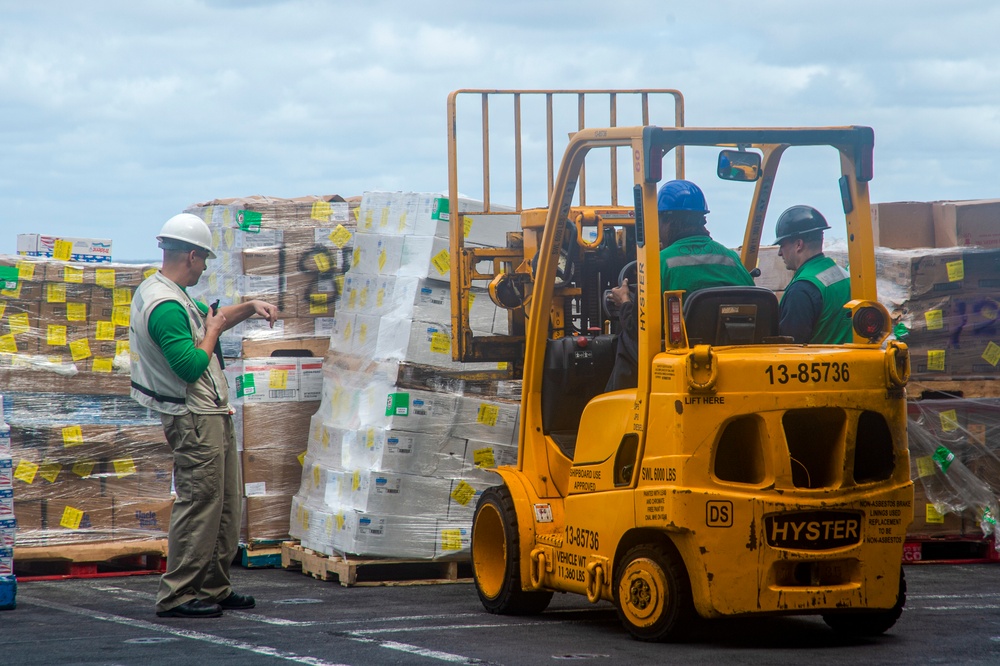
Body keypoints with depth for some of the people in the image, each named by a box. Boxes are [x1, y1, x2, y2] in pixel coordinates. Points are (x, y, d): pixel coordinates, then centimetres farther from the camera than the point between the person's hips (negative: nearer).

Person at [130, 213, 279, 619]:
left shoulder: (168, 294, 15)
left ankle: (214, 588, 19)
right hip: (194, 419, -11)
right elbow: (191, 366, -24)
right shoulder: (165, 305, -19)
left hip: (211, 417, 11)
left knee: (225, 506, 13)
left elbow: (212, 317, 31)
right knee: (198, 504, -10)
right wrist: (212, 332, -10)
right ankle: (177, 596, -7)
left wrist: (249, 307, 16)